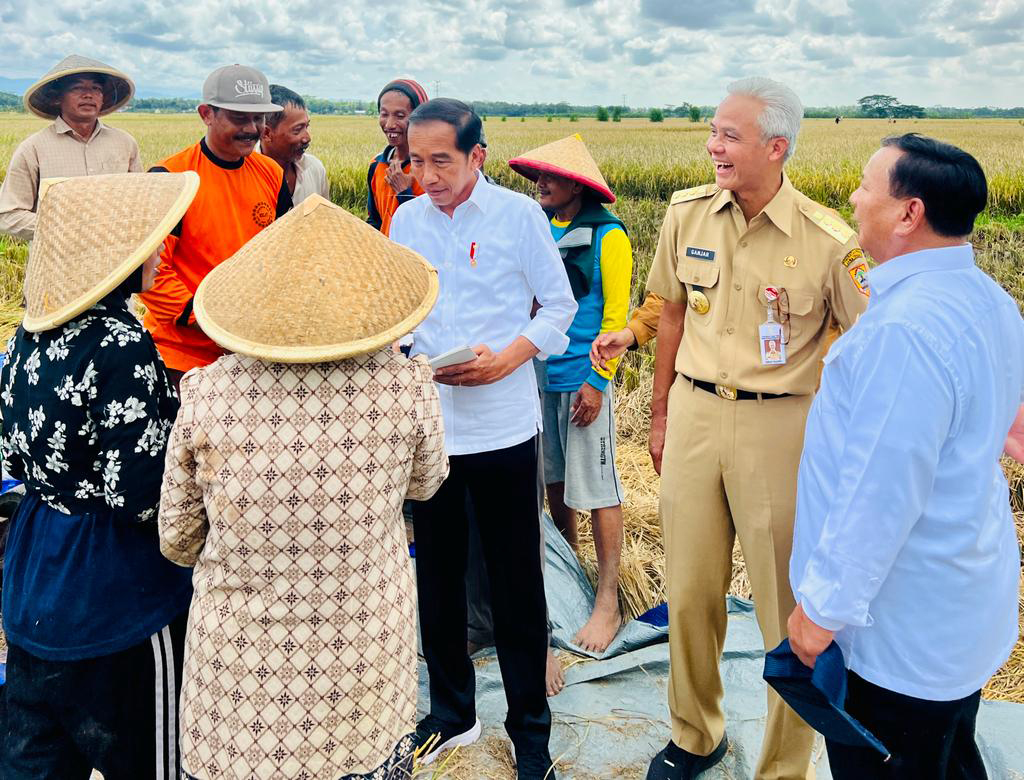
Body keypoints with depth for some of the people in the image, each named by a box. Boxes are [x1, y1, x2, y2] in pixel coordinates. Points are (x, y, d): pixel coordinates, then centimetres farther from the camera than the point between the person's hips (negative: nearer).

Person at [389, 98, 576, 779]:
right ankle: (452, 713, 33)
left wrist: (506, 360, -16)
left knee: (516, 582, 6)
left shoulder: (519, 214, -5)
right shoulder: (406, 219, 6)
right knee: (437, 576, 14)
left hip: (503, 427, -3)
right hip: (426, 424, 4)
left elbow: (559, 306, 0)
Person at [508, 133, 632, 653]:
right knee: (553, 477, 16)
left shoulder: (606, 235, -8)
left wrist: (596, 380, -15)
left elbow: (615, 315, -9)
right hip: (542, 371, 6)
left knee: (596, 488, -2)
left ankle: (607, 604, 7)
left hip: (582, 376, -6)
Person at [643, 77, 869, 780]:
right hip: (695, 412, 4)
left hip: (779, 426, -4)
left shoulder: (828, 241, -12)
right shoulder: (687, 214, 2)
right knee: (690, 590, 14)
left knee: (789, 604, 7)